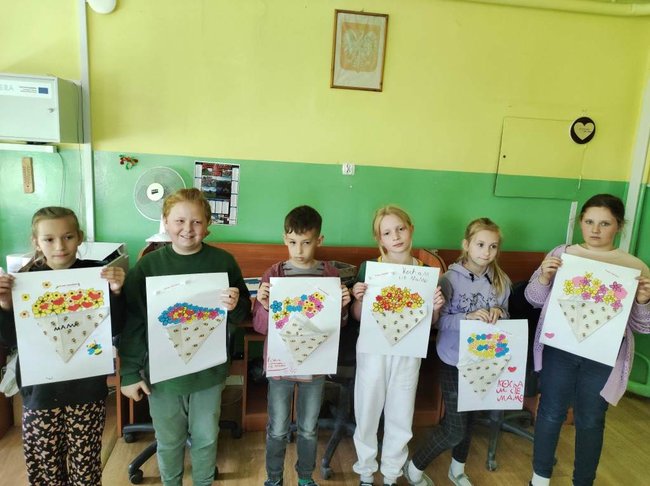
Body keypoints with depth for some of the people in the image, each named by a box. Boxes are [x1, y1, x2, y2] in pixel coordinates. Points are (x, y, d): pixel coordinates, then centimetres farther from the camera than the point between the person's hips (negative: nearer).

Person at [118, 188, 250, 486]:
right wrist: (129, 373, -5)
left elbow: (243, 313, 1)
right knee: (168, 441, 20)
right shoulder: (149, 265, -9)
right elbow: (131, 322, -5)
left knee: (206, 438, 20)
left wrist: (235, 306, -23)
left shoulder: (223, 262, -8)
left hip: (208, 372, 1)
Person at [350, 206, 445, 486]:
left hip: (408, 352, 2)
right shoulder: (368, 268, -8)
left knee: (401, 415, 14)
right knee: (367, 411, 12)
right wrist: (358, 298, -21)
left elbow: (429, 322, 5)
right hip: (373, 349, -1)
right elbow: (358, 316, -1)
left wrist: (436, 307, -15)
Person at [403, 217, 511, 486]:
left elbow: (504, 317, 10)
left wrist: (499, 314, -12)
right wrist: (468, 317, -28)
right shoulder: (451, 279, -14)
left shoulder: (501, 281, -1)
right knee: (455, 427, 0)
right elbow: (439, 320, -15)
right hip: (455, 360, -4)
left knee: (468, 418, 20)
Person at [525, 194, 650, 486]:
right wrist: (543, 277, -17)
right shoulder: (561, 254, 0)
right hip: (559, 349, 0)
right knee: (551, 412, 12)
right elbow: (534, 299, 3)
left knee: (590, 420, 13)